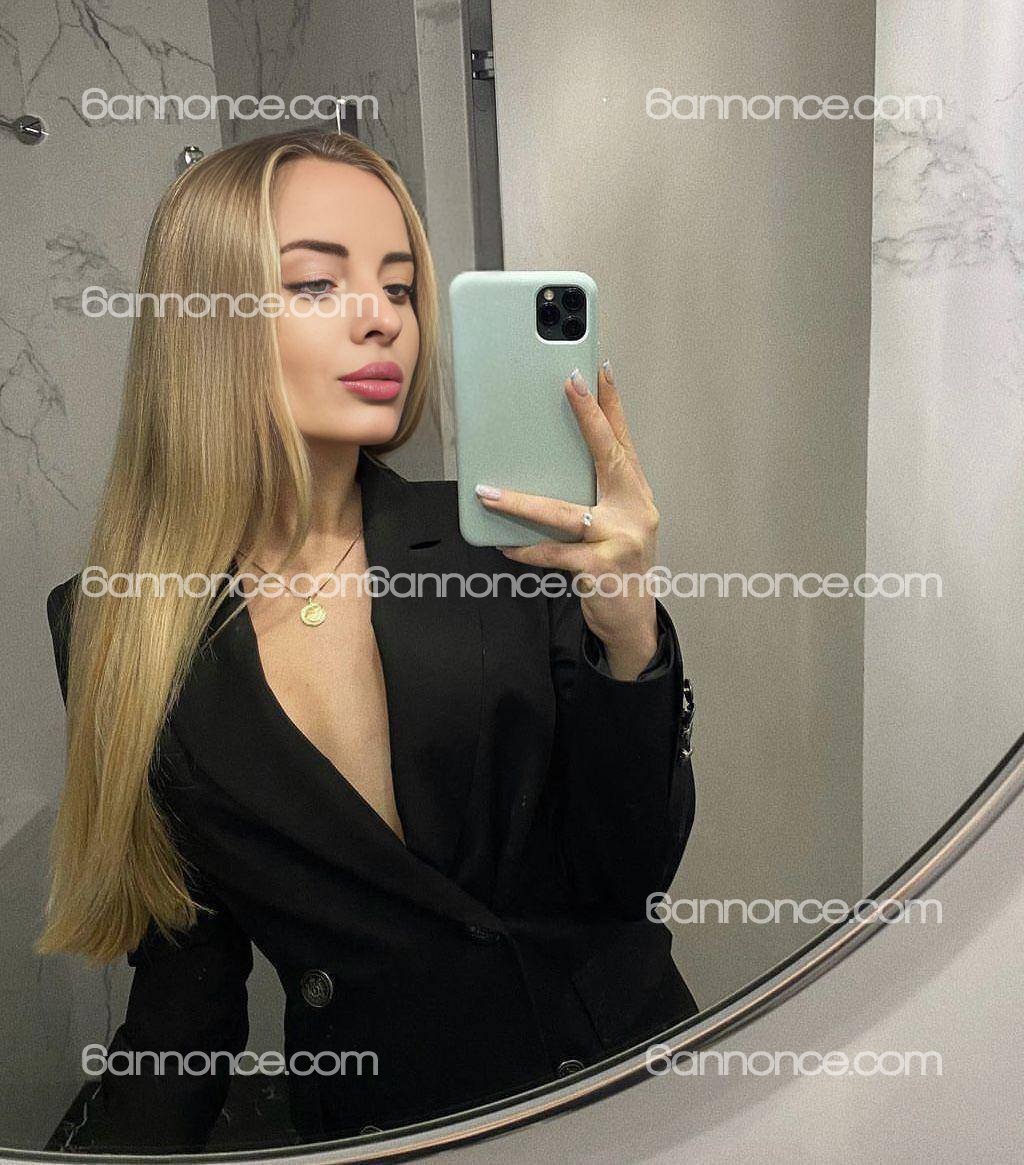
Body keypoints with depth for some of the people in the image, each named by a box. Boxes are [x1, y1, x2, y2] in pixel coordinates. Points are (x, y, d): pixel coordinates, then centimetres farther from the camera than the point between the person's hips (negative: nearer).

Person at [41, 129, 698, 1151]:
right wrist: (111, 1153, -11)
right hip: (369, 1122, 0)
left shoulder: (503, 541, -8)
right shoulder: (106, 625, -5)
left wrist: (628, 633, -21)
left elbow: (631, 875, -7)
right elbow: (186, 973, 3)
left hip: (623, 1070, 2)